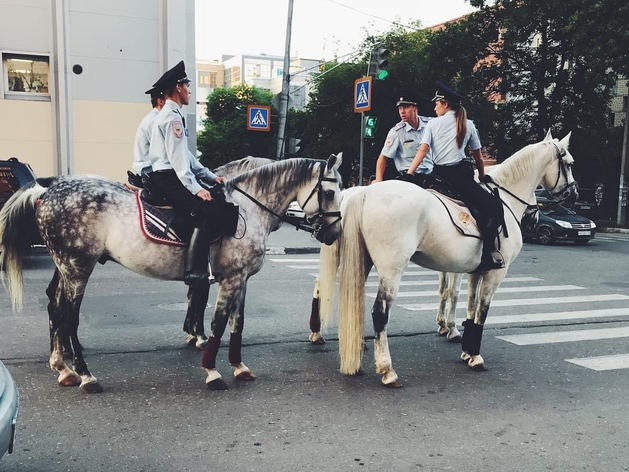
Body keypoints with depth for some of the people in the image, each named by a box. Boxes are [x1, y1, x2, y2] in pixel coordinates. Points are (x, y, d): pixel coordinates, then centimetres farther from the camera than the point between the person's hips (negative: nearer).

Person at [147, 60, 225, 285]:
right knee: (206, 210, -25)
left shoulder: (170, 115, 21)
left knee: (218, 200, 9)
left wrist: (210, 176, 16)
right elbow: (178, 158, -21)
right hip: (167, 179, -11)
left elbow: (185, 155, 21)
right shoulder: (172, 117, -12)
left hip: (169, 176, 11)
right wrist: (195, 189, -25)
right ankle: (194, 269, -26)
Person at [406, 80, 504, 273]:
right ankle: (486, 257, -15)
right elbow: (478, 157, 15)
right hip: (460, 176, -3)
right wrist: (482, 178, 27)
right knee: (492, 207, -1)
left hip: (438, 176, 3)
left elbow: (422, 151, -3)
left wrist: (408, 174, -7)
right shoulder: (468, 125, 10)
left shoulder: (433, 124, 9)